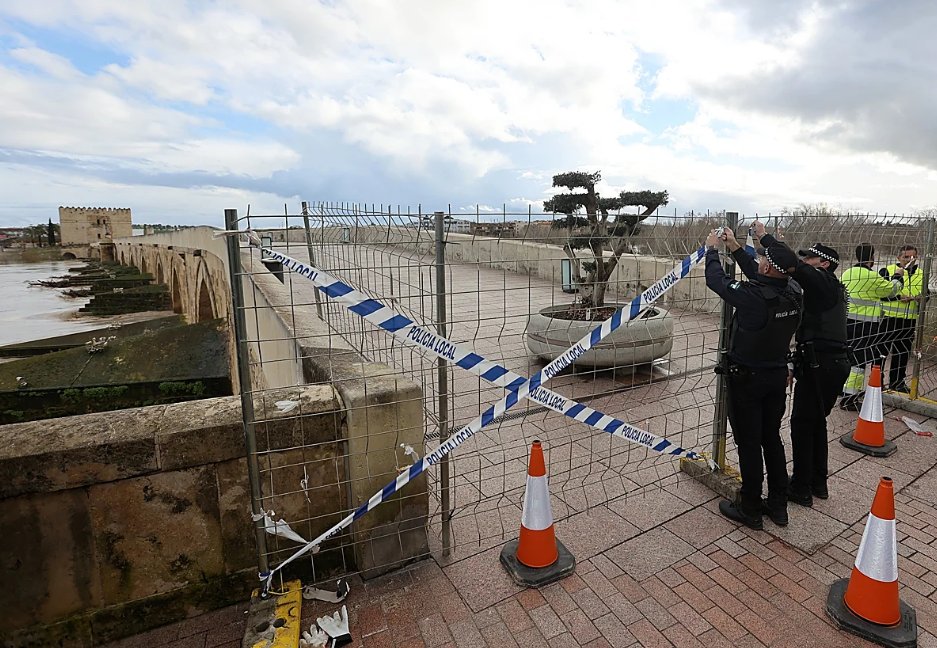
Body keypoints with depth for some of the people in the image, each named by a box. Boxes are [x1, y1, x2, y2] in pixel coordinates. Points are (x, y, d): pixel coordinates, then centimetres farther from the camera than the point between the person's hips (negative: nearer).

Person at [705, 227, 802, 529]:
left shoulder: (753, 296, -26)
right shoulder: (792, 296, -5)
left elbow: (716, 280, -13)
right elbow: (759, 277, 12)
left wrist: (712, 249, 5)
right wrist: (735, 248, 18)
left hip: (747, 379, -7)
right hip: (777, 376, 7)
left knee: (749, 444, 5)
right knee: (772, 439, 18)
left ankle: (749, 510, 18)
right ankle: (778, 505, 31)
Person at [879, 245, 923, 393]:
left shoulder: (921, 275, 13)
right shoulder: (887, 271, -6)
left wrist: (922, 297, -4)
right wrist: (899, 297, -20)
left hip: (910, 320, 6)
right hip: (889, 318, -6)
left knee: (903, 352, 13)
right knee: (882, 350, -1)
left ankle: (897, 382, 23)